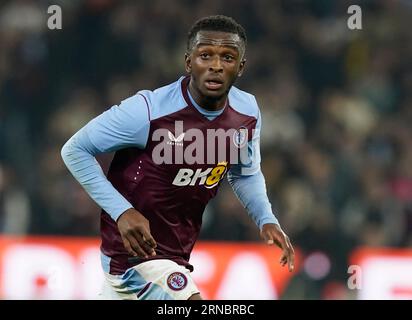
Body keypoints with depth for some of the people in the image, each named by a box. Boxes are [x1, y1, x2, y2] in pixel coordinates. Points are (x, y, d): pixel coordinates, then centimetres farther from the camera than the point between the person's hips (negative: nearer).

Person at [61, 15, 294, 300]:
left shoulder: (248, 113, -5)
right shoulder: (148, 111, -24)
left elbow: (246, 174, 15)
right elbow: (75, 150, -15)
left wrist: (267, 220, -4)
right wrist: (122, 211, -25)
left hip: (176, 254, 8)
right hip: (136, 250, -8)